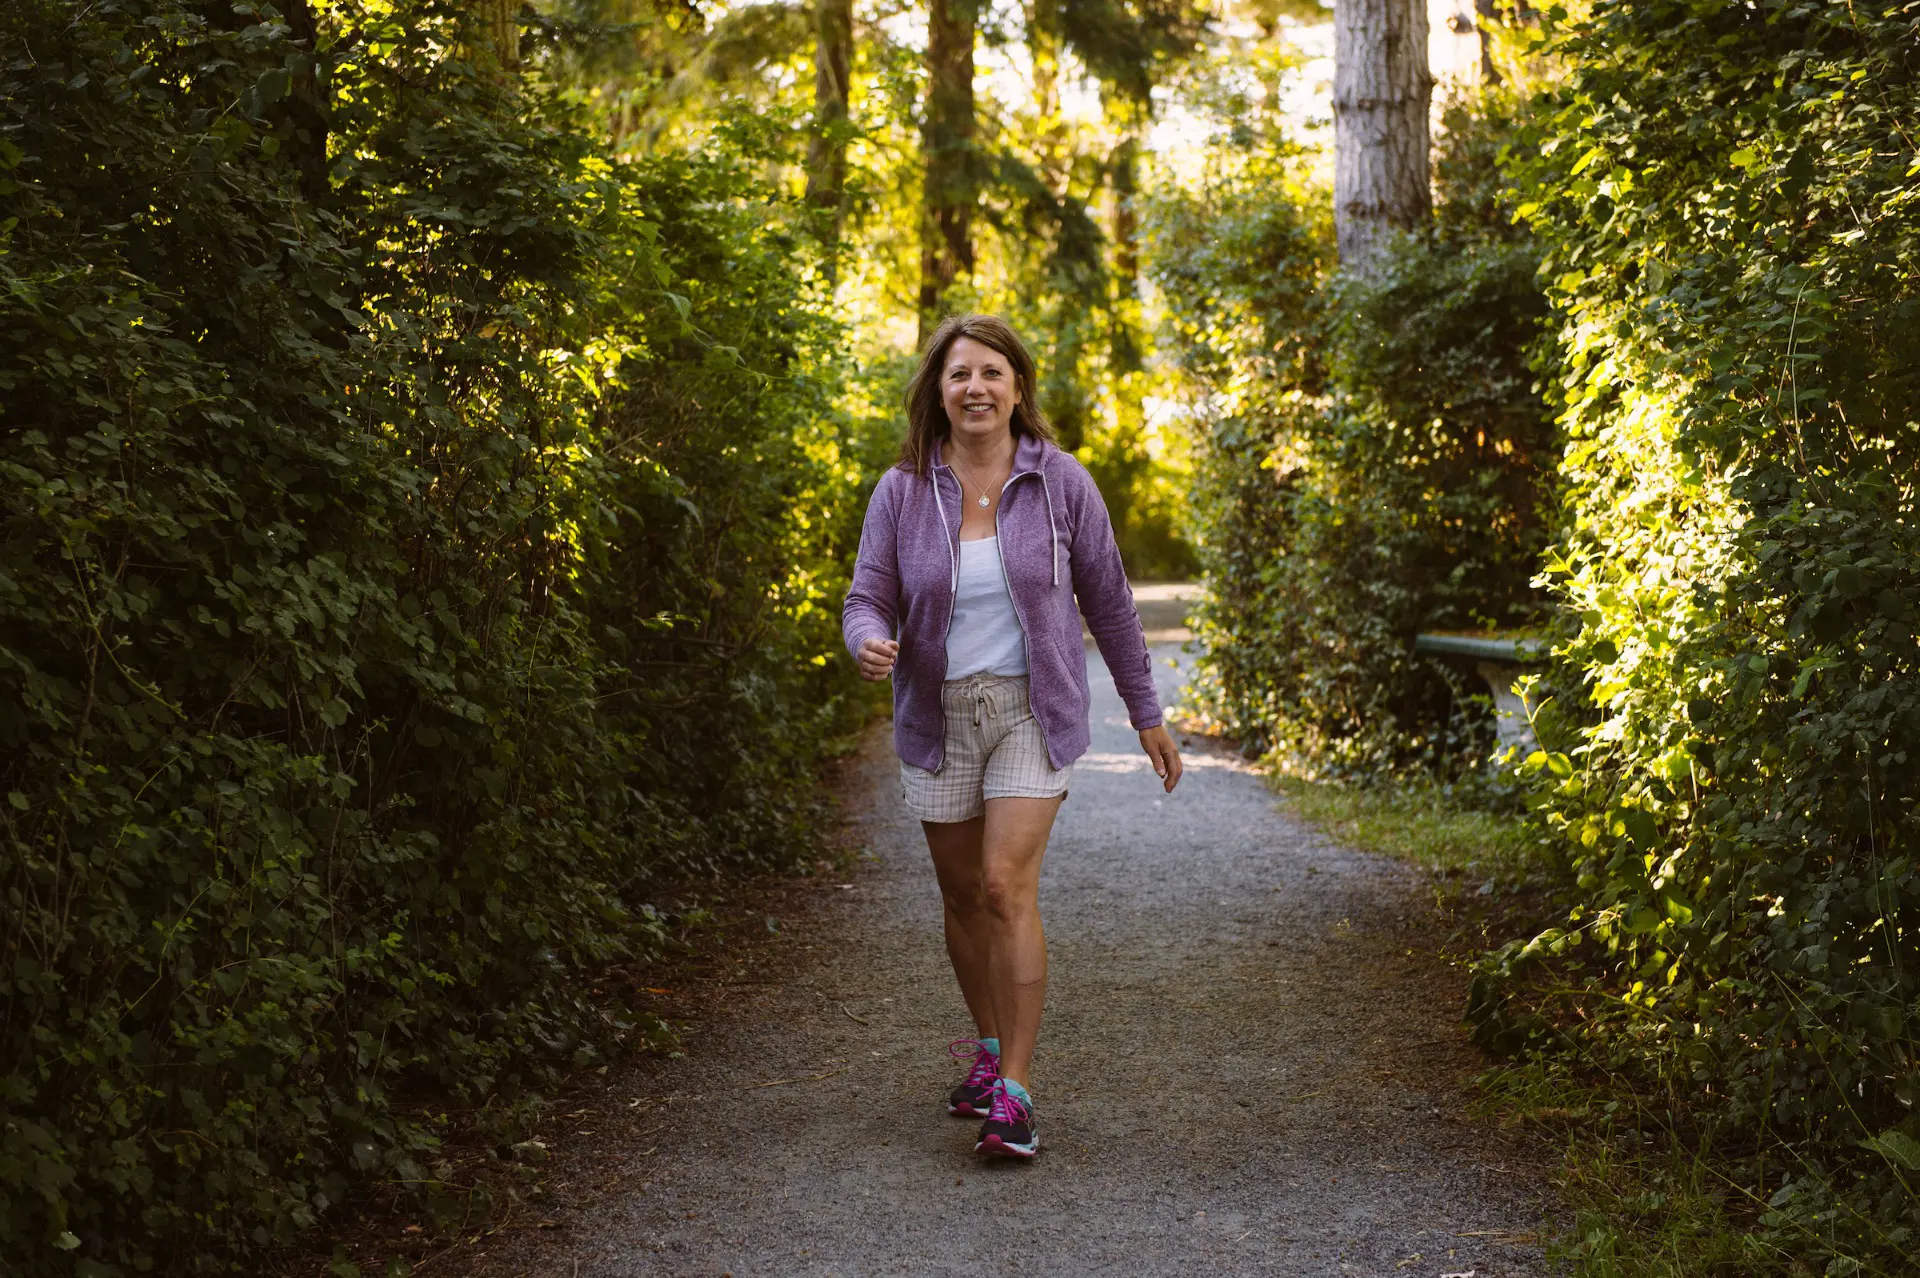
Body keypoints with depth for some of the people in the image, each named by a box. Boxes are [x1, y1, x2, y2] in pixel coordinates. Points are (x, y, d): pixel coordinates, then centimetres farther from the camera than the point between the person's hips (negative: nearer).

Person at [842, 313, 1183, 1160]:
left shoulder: (1059, 483, -4)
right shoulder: (902, 492, -2)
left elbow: (1107, 603, 4)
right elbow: (868, 600, 0)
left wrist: (1146, 715, 8)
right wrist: (871, 643, -26)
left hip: (1033, 709, -2)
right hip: (940, 715, 3)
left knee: (1007, 884, -16)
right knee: (961, 894, 12)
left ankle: (1015, 1092, -11)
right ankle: (990, 1049, 33)